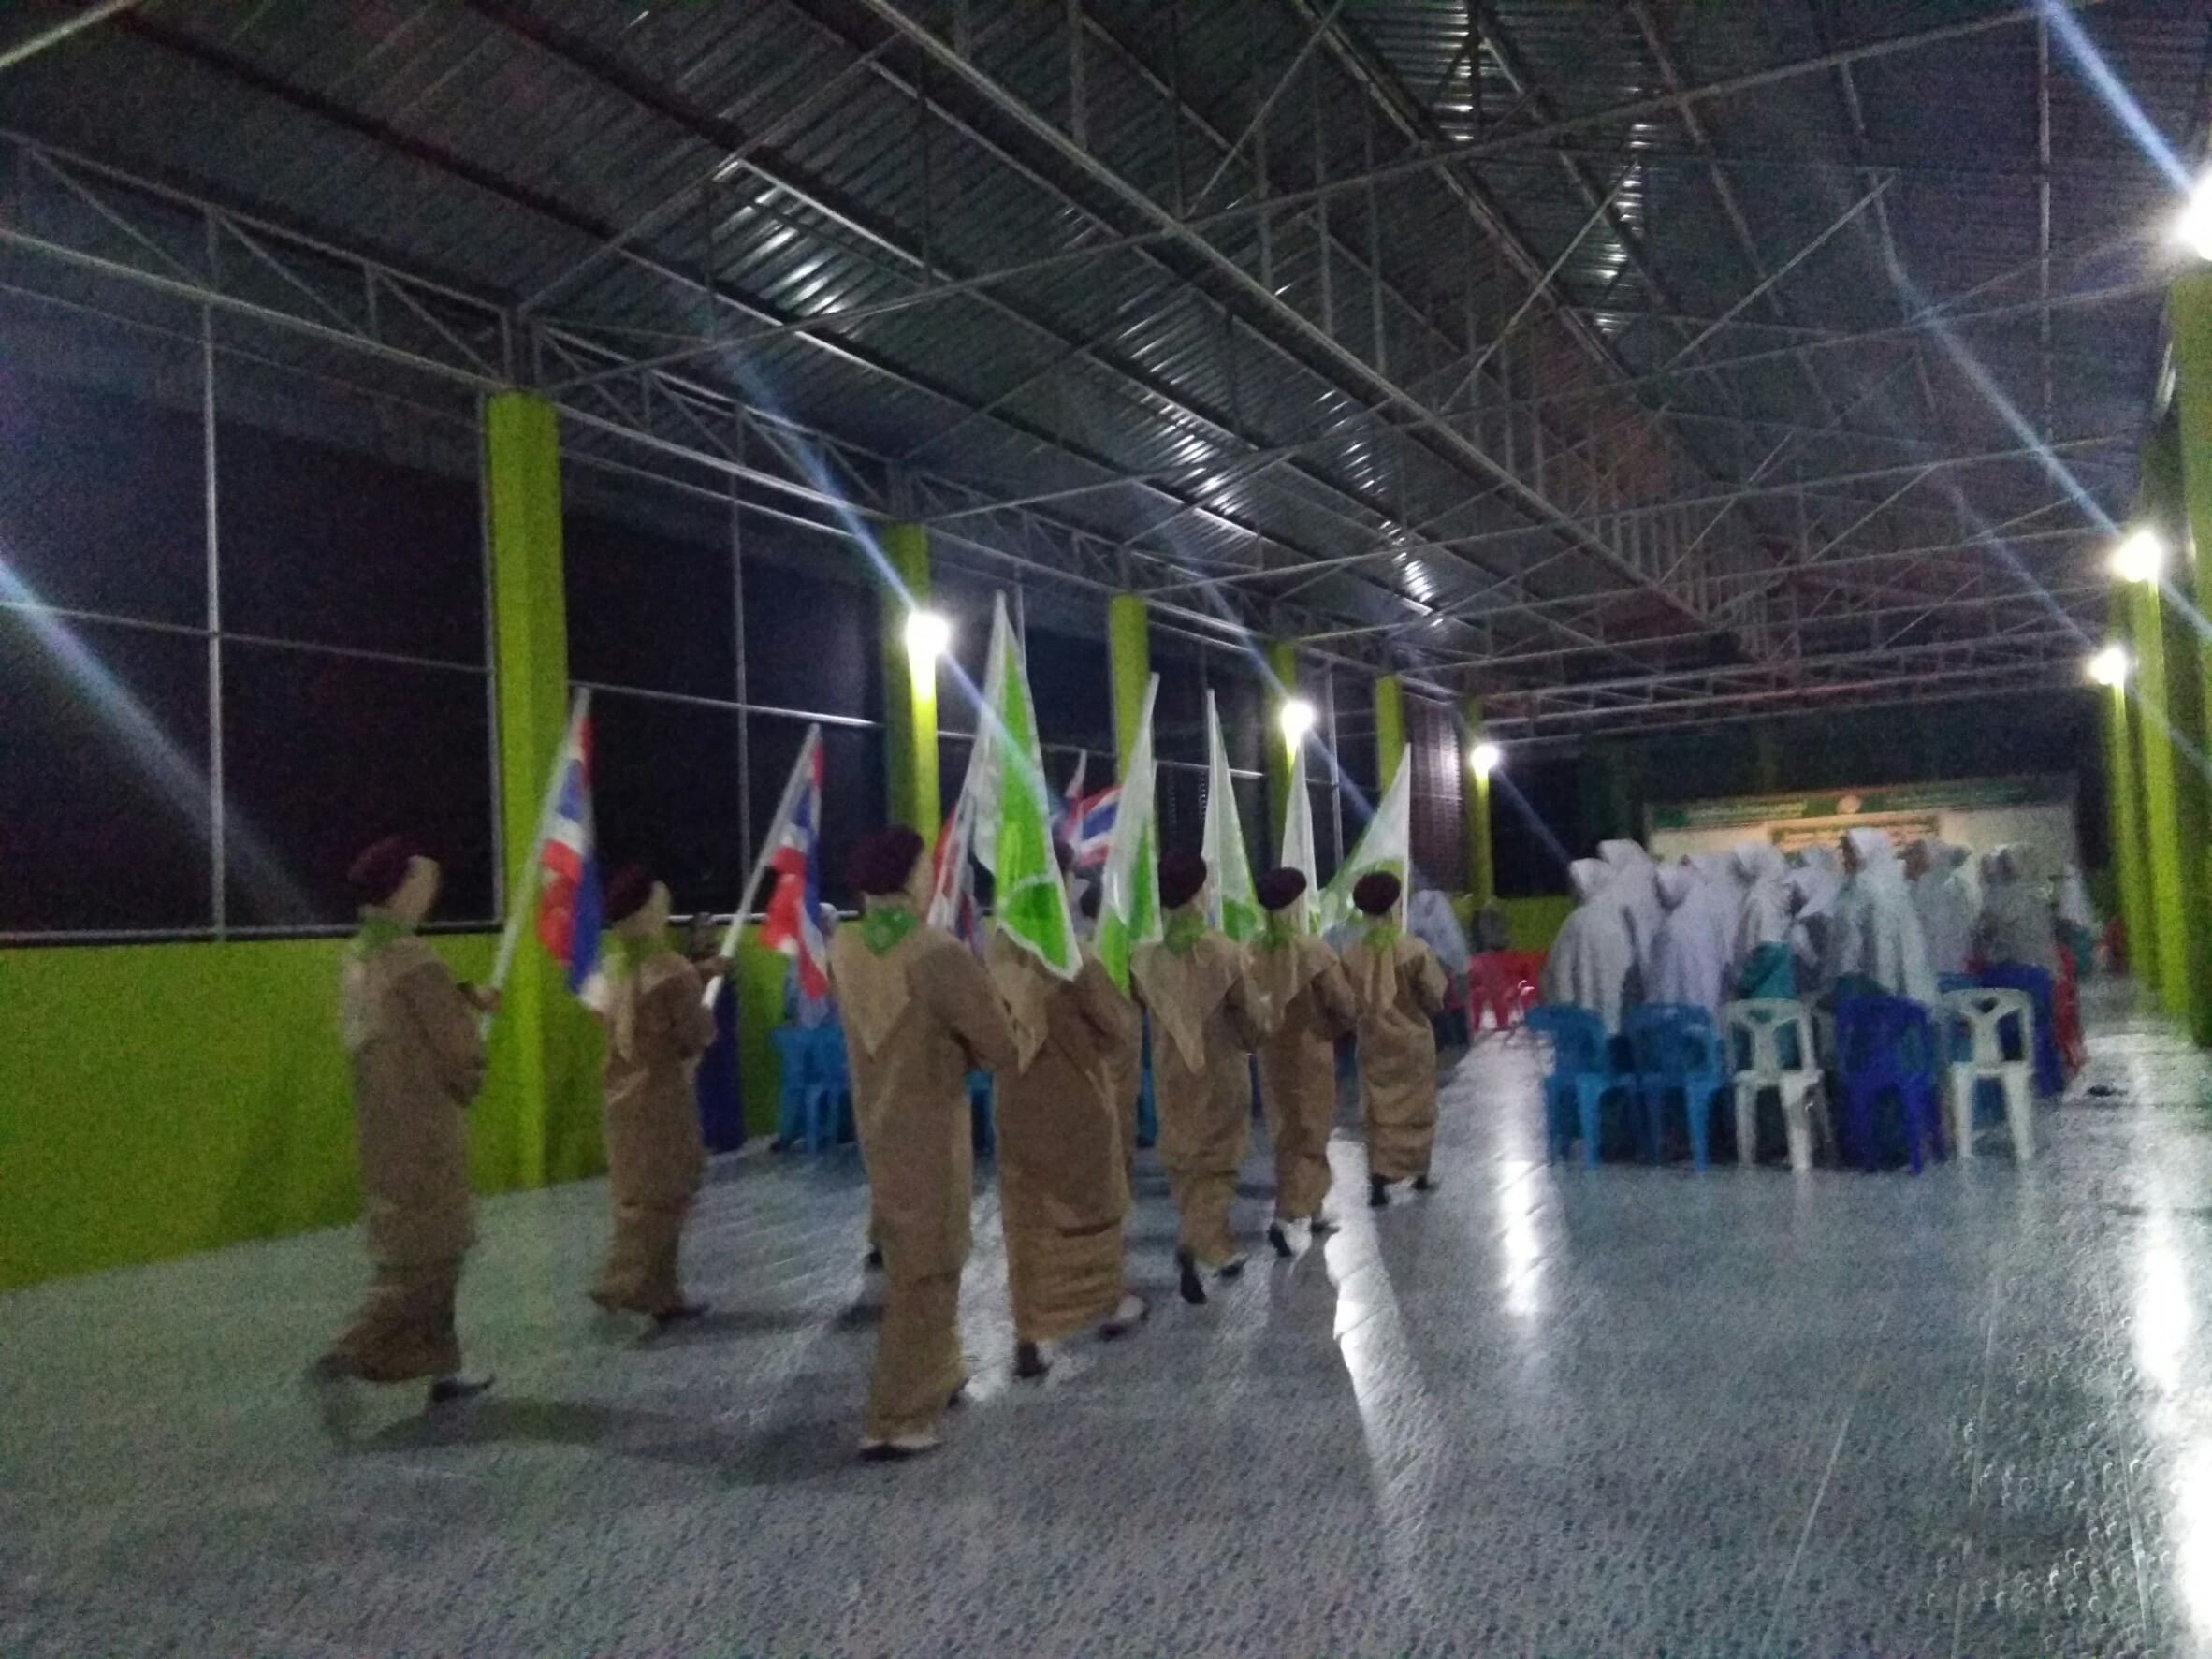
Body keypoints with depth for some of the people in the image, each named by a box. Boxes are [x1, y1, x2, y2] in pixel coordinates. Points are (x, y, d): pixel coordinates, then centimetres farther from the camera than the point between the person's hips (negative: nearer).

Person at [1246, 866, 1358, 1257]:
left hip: (1272, 1054, 4)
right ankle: (1283, 1217, -8)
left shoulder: (1251, 953, -8)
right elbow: (1344, 1004, -12)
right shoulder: (1313, 951, -18)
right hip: (1310, 1052, -4)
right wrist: (1337, 1025, 8)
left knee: (1289, 1134, 17)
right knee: (1308, 1135, 4)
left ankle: (1315, 1212, 28)